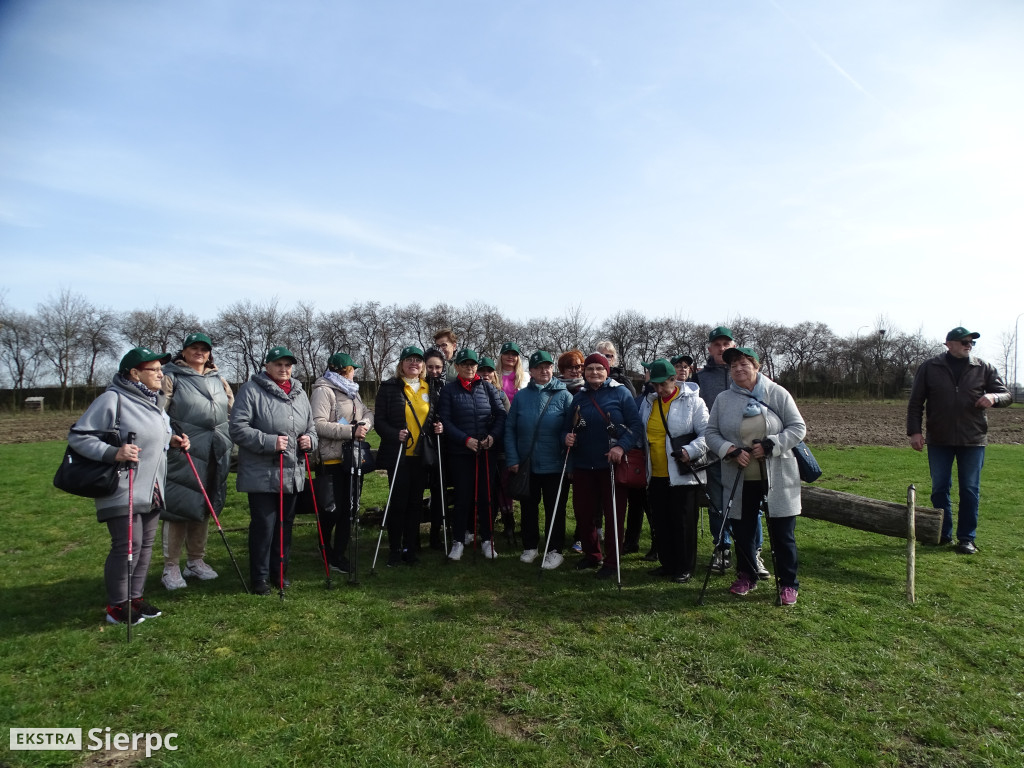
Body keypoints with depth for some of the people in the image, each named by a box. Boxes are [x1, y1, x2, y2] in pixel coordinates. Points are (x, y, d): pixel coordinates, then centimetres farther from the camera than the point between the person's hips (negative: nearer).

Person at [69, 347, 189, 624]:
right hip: (123, 492, -8)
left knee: (146, 544, 13)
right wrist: (113, 453, -27)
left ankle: (135, 598, 27)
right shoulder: (112, 399, -15)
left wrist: (171, 441, 6)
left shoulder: (154, 400, 12)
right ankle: (117, 606, 12)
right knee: (127, 546, -5)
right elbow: (78, 436, -15)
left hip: (151, 491, 9)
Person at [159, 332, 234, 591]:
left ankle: (196, 560, 26)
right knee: (179, 507, -3)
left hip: (215, 456, 6)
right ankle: (171, 567, 10)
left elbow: (234, 412, 19)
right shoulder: (171, 377, -1)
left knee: (205, 508, 13)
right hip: (183, 455, -5)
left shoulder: (219, 380, 16)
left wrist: (229, 441, 13)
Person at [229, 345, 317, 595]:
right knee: (264, 525, -1)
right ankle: (260, 577, 15)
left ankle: (279, 572, 28)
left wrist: (310, 439, -1)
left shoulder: (299, 392, 13)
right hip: (262, 474, -6)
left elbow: (311, 426, 22)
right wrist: (269, 442, -21)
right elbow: (237, 428, -13)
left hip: (293, 475, 6)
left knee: (285, 524, 14)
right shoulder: (251, 390, -6)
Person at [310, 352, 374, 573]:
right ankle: (326, 550, 19)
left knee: (348, 509, 10)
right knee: (332, 509, -3)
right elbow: (318, 424, -20)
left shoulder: (352, 392, 19)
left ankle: (339, 554, 20)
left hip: (352, 458, 8)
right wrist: (351, 431, -22)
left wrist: (364, 424, -8)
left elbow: (368, 412, 16)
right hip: (331, 460, -8)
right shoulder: (323, 391, -10)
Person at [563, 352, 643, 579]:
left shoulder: (620, 393, -2)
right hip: (583, 466, 4)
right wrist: (567, 437, -6)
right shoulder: (579, 397, 11)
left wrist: (621, 446, -21)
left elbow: (636, 425, -8)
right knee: (583, 512, 10)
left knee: (613, 514, 2)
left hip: (611, 465, -4)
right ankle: (591, 555, 30)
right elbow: (567, 427, 16)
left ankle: (611, 561, 16)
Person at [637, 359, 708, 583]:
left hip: (682, 474, -5)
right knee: (661, 521, 13)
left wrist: (690, 451, -22)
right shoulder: (648, 401, 10)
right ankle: (667, 563, 29)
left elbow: (706, 434, -9)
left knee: (683, 522, 3)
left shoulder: (693, 401, -6)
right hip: (655, 475, 6)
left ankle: (685, 568, 16)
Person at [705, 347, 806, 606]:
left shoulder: (777, 393, -3)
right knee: (742, 530, 13)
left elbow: (798, 428, -3)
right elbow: (711, 433, 4)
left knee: (782, 532, 5)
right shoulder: (723, 399, 3)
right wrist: (731, 450, -14)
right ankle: (746, 576, 33)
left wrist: (770, 445, -17)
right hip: (739, 479, 2)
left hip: (777, 477, -2)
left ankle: (788, 584, 21)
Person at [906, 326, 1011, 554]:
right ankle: (943, 534, 21)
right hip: (939, 440, 0)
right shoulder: (929, 368, 1)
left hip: (973, 440, 1)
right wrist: (914, 431, -5)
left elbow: (1006, 394, 8)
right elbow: (915, 402, 2)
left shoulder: (984, 368, 4)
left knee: (970, 490, 5)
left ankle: (967, 538, 16)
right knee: (939, 488, 7)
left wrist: (993, 397, -17)